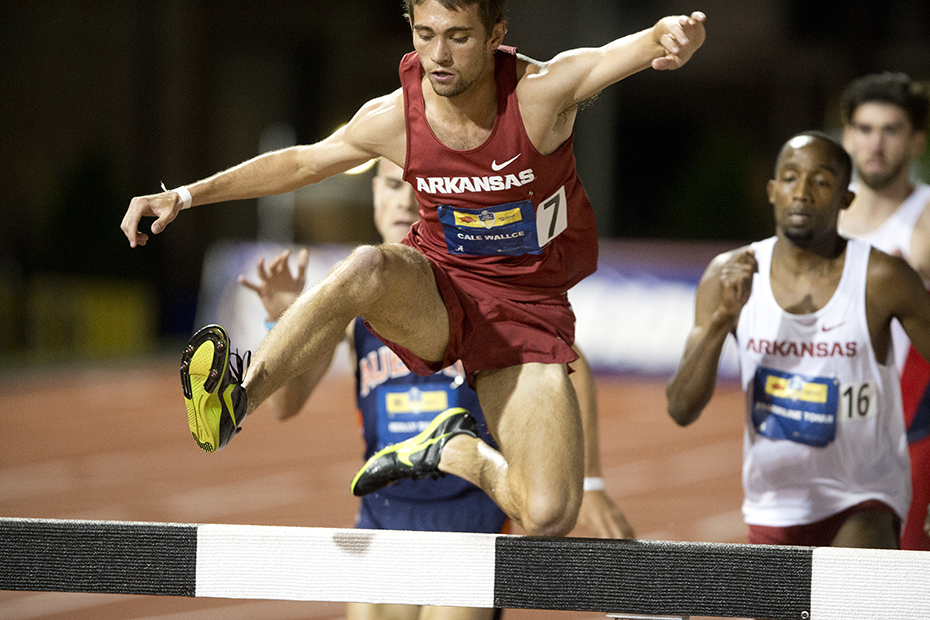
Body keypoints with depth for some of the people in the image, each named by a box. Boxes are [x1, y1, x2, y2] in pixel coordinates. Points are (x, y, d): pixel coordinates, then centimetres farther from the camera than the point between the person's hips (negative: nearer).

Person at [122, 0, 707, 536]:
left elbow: (623, 52, -34)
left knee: (549, 517, -19)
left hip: (528, 313, -1)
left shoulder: (540, 92, -19)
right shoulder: (396, 118, -10)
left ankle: (456, 450, 11)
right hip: (436, 293, 1)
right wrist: (186, 196, 4)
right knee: (367, 268, -39)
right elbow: (302, 162, 7)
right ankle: (234, 399, -36)